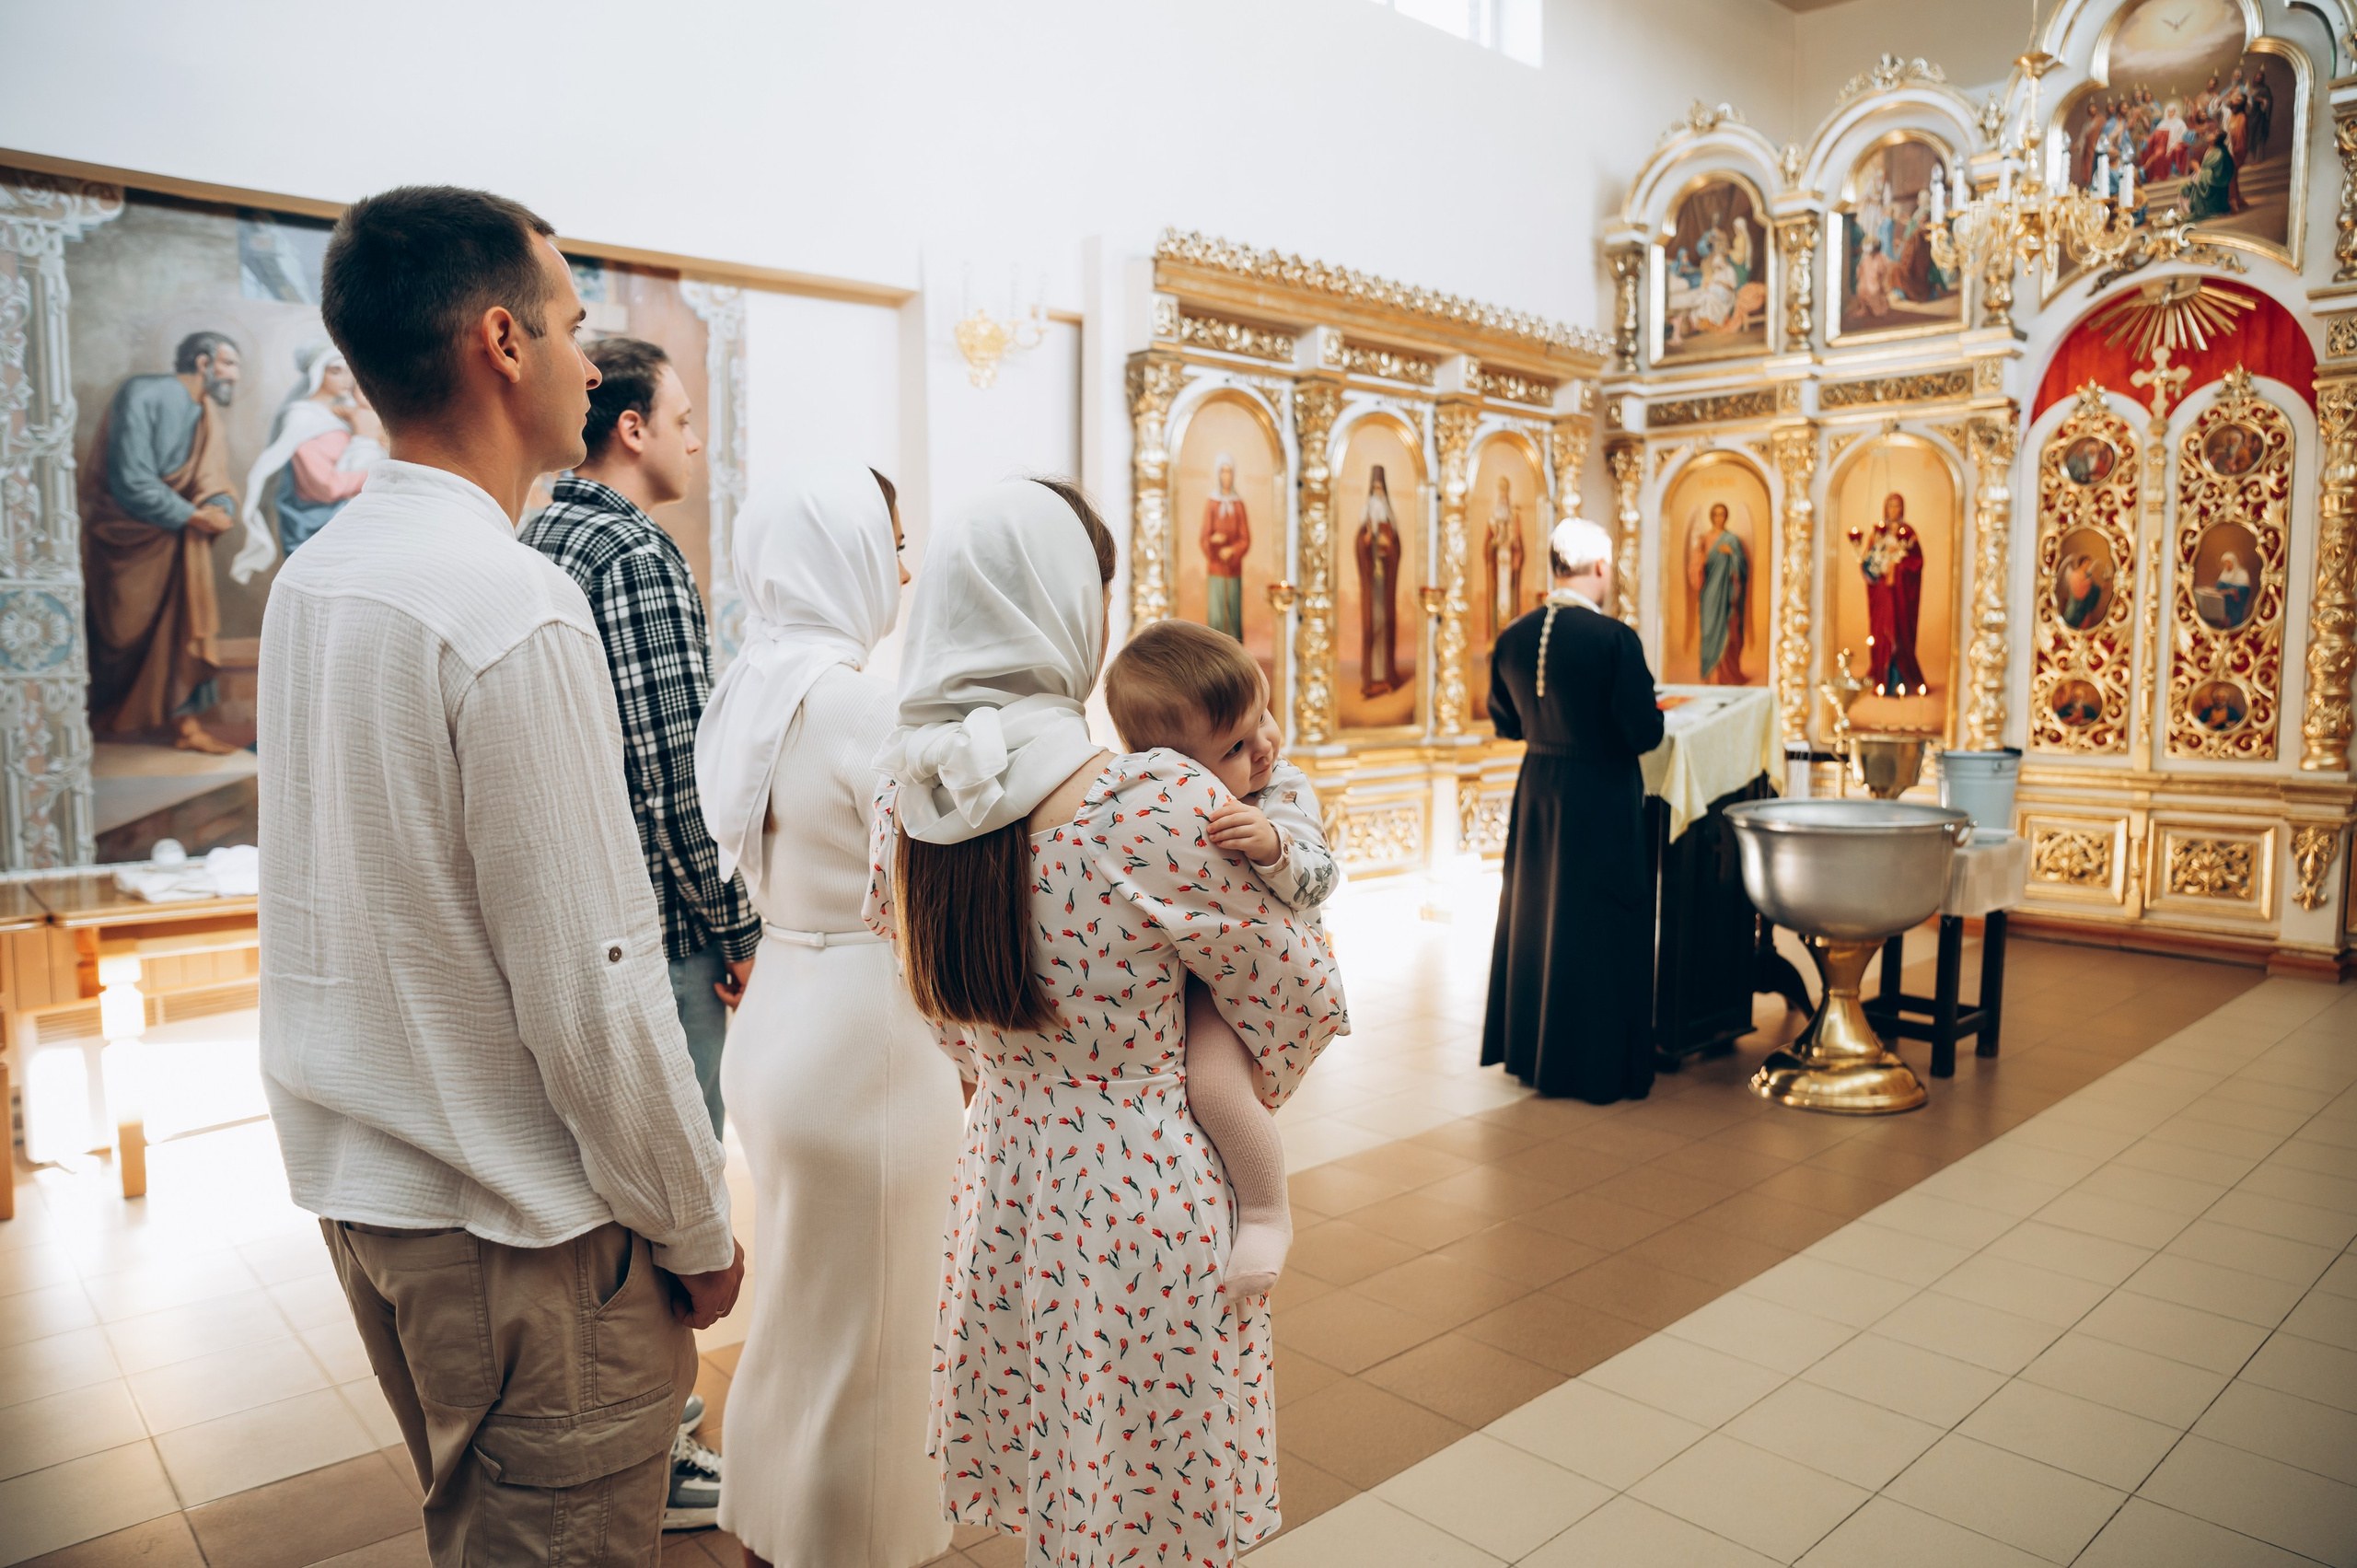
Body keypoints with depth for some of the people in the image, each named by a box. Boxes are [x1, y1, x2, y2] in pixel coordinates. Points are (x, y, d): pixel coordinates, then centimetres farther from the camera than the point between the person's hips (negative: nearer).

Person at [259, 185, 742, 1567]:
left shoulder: (307, 581, 4)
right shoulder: (517, 609, -24)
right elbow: (590, 992, -23)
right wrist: (697, 1230, -11)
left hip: (355, 1182, 9)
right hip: (518, 1227, -8)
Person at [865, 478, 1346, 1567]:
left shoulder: (905, 798, -7)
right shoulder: (1158, 806, -25)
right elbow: (1299, 1001, -10)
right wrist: (1232, 1104, 9)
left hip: (1000, 1175, 6)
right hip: (1145, 1194, -5)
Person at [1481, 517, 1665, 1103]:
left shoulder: (1513, 638, -3)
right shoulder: (1615, 639, -20)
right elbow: (1644, 733, -17)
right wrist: (1654, 712, 4)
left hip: (1536, 792, 6)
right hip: (1601, 797, -5)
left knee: (1532, 915, 18)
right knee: (1597, 926, 6)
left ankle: (1528, 1048, 30)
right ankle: (1595, 1063, 16)